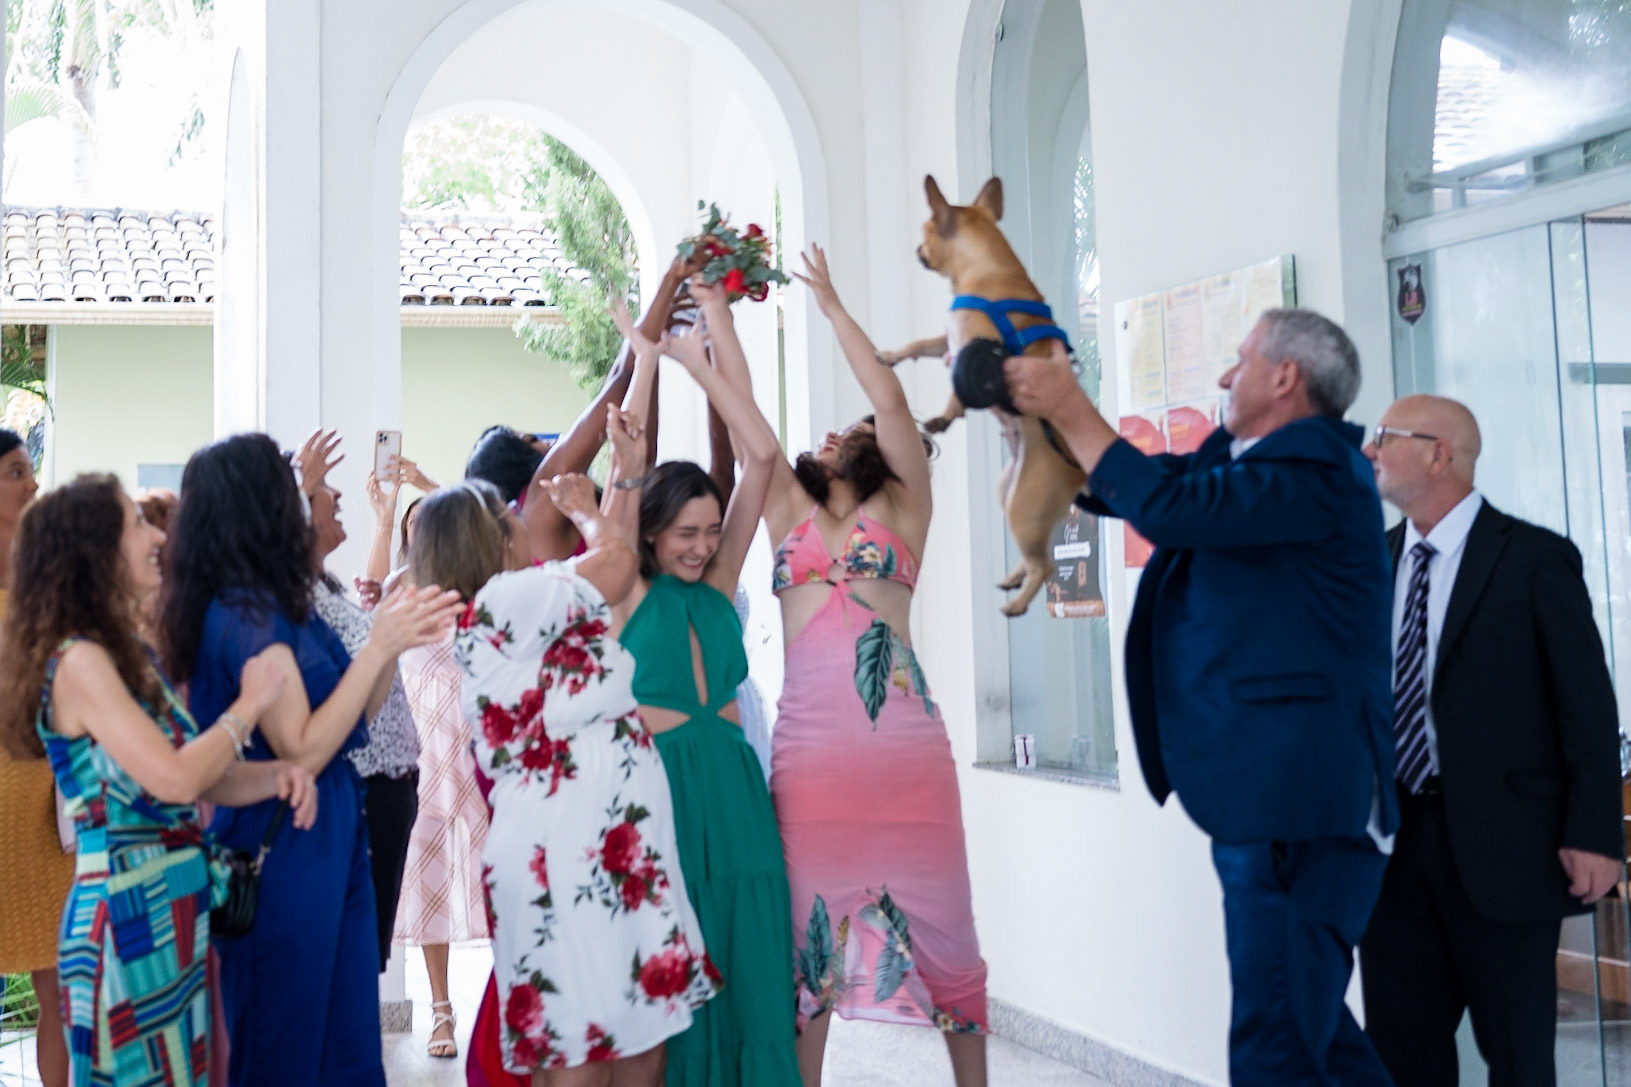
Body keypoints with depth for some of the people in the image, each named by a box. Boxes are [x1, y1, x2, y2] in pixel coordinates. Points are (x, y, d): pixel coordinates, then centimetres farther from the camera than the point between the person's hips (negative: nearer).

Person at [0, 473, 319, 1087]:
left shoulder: (134, 656, 13)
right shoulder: (79, 661, -15)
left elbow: (204, 780, 11)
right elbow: (175, 778, -24)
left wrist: (279, 775, -7)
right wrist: (248, 705, -10)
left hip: (175, 908, 9)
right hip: (127, 915, -9)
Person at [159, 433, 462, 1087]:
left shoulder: (266, 604, 9)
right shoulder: (246, 613, -18)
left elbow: (353, 712, 14)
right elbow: (301, 750, -21)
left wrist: (396, 640, 1)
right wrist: (379, 647, -19)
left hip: (328, 840, 9)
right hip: (287, 852, -9)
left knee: (348, 1033, 15)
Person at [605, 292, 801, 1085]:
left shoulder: (718, 583, 9)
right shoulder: (628, 595, -1)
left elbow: (762, 456, 3)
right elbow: (626, 472, -12)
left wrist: (703, 357, 3)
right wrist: (645, 359, -6)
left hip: (732, 783, 4)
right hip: (659, 780, -4)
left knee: (746, 961, 4)